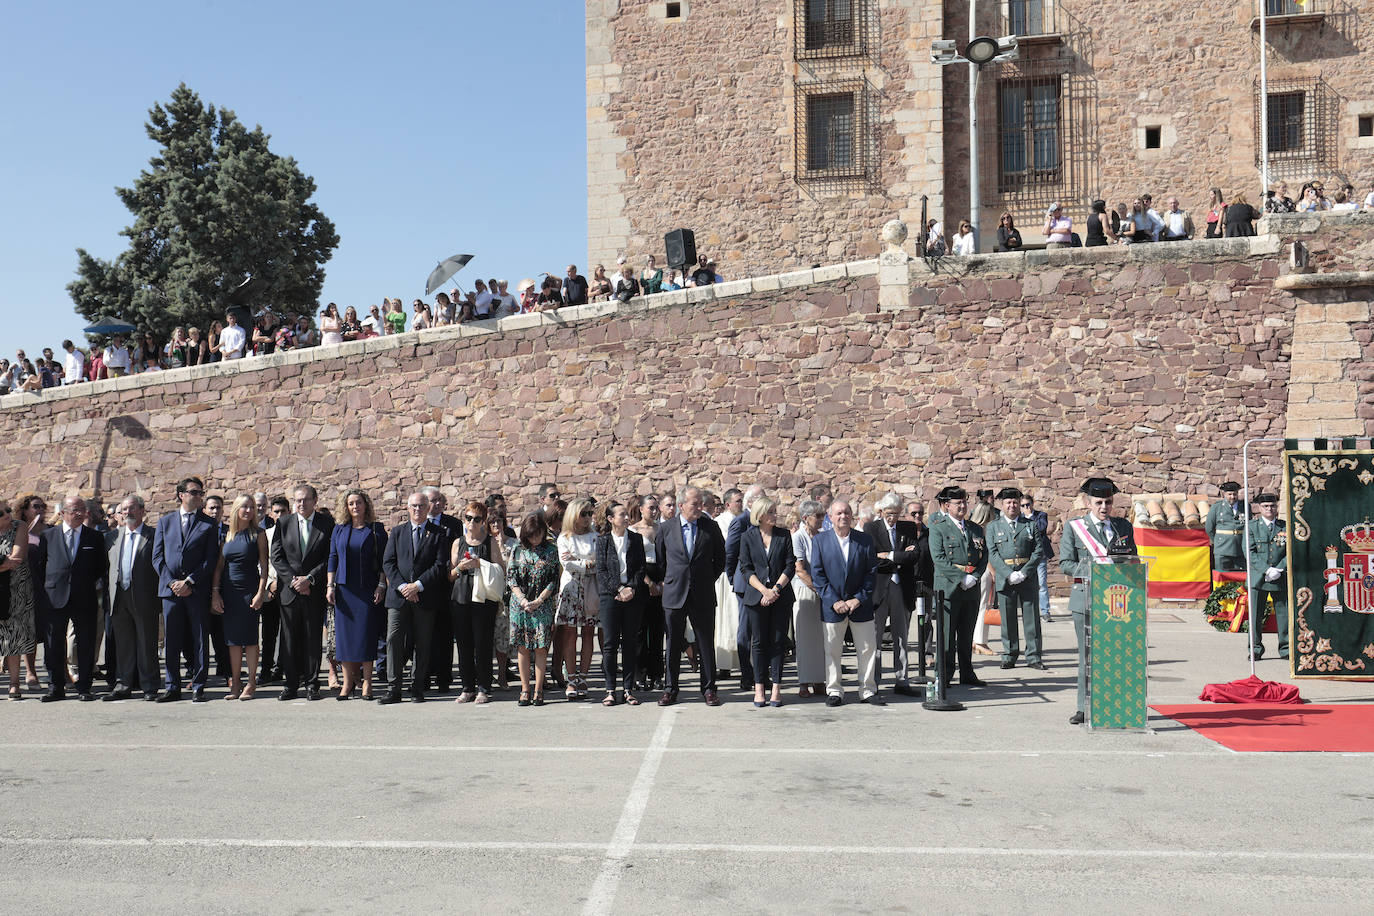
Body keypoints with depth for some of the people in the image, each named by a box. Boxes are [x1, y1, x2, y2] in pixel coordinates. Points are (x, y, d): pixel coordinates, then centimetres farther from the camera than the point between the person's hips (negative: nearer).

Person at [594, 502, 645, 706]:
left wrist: (632, 588, -9)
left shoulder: (636, 539, 9)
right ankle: (610, 690, 4)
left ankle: (628, 689, 8)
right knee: (610, 643, -2)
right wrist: (619, 589, -11)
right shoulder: (602, 540, 4)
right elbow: (601, 570, -1)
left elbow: (641, 568, 6)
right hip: (610, 595, -2)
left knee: (630, 643, 3)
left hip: (633, 595, 2)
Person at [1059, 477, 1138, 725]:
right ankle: (1085, 708, 7)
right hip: (1086, 598, -2)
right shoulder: (1074, 528, 5)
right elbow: (1065, 564, 0)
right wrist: (1093, 570, -15)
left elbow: (1133, 560, 18)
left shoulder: (1124, 527, 14)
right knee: (1088, 654, 0)